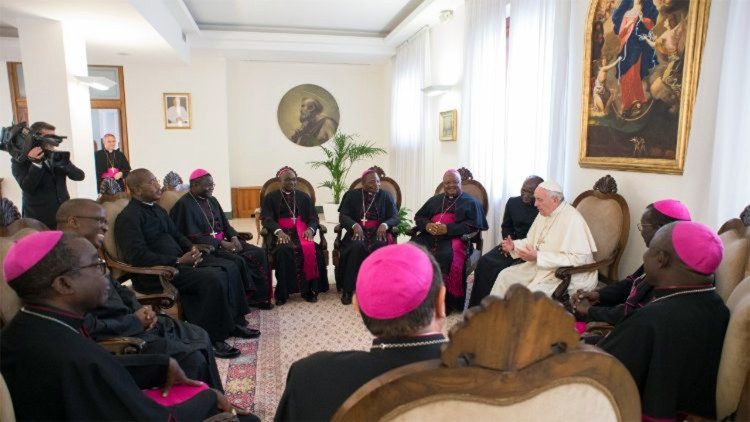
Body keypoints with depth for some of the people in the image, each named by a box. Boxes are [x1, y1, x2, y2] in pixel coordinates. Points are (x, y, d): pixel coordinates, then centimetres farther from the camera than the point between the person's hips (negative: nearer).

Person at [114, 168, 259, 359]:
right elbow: (138, 256, -21)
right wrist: (178, 261, -22)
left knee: (230, 267, -2)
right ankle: (213, 338, -16)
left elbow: (177, 235, 25)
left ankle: (234, 322, 5)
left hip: (179, 260, 9)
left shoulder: (157, 210, 17)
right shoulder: (129, 217, -11)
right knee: (214, 278, -27)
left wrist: (192, 248, 2)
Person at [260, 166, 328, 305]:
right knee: (283, 251, -34)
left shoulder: (304, 197, 19)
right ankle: (282, 293, -22)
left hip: (301, 232, 2)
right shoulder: (270, 198, 11)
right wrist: (279, 231, -23)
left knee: (311, 250, -29)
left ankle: (309, 289, -18)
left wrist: (310, 229, -12)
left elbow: (313, 218, 12)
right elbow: (267, 219, -2)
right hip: (281, 234, -2)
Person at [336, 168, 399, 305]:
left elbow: (395, 217, 3)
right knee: (357, 247, -34)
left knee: (380, 247, -35)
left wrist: (384, 225, -20)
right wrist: (355, 225, -21)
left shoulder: (386, 196, 9)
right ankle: (348, 289, -26)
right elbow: (343, 216, 1)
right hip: (357, 231, 0)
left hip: (378, 232, 0)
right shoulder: (352, 195, 9)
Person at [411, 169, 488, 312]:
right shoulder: (435, 200, 29)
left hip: (454, 237, -4)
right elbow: (418, 216, 23)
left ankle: (447, 302, -24)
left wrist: (447, 228, -12)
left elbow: (472, 225, 0)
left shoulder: (471, 202, 14)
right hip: (429, 236, 4)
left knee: (446, 256, -37)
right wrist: (427, 225, -2)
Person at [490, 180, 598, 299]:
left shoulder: (572, 219, -20)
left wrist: (538, 257, -28)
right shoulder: (544, 214, 8)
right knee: (505, 275, 2)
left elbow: (580, 258, -27)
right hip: (539, 265, 9)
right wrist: (514, 245, -1)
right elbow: (532, 242, 21)